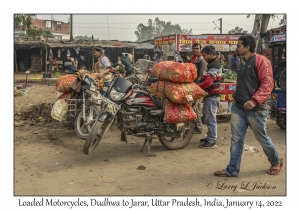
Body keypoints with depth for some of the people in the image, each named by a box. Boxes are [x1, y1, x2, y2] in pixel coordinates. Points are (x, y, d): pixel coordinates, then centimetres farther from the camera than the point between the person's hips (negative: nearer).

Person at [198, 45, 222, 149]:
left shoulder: (214, 66, -18)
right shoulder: (212, 64, 16)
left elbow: (208, 82, -28)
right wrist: (198, 85, 5)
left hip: (212, 96, -11)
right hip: (210, 95, 11)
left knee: (210, 119, -6)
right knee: (208, 118, 18)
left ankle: (211, 142, -1)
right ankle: (210, 137, 28)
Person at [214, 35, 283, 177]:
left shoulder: (260, 61, -10)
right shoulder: (241, 63, 14)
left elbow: (267, 84, -18)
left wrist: (254, 100, -26)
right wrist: (237, 95, 14)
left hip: (255, 109, -7)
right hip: (238, 107, 7)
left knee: (262, 138, 9)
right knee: (236, 139, 4)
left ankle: (276, 162, 33)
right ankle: (232, 170, 10)